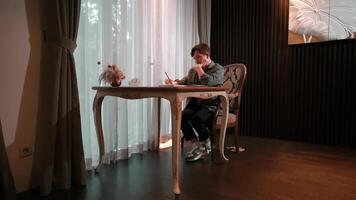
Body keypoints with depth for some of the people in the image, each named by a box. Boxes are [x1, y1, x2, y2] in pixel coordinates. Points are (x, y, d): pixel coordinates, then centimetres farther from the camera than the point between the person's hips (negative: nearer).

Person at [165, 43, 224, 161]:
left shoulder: (218, 69, -1)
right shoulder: (193, 70, 17)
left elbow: (210, 82, -22)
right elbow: (184, 82, 22)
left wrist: (200, 70, -8)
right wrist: (173, 82, 1)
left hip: (211, 104, -5)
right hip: (196, 103, 6)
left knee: (196, 118, -31)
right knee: (181, 116, -23)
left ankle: (206, 146, -4)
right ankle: (196, 144, -7)